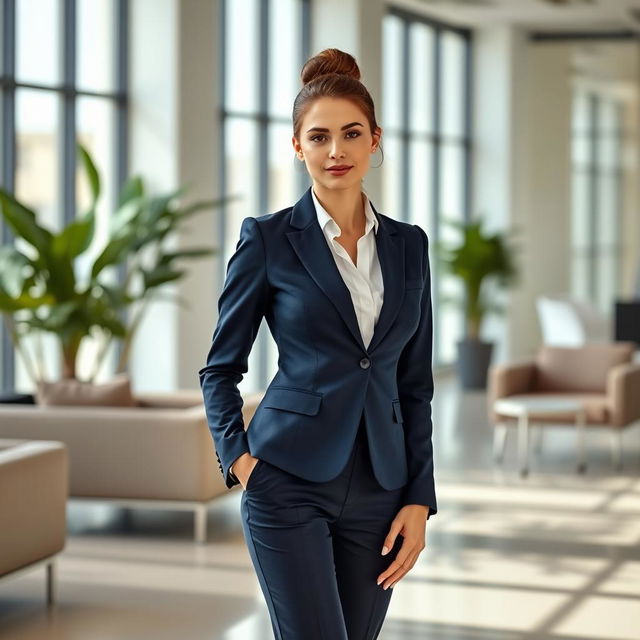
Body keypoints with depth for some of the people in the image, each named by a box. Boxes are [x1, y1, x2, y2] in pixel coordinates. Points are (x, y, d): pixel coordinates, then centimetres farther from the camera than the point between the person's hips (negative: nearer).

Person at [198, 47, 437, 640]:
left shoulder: (409, 245, 9)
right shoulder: (269, 239, -2)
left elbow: (415, 383, 11)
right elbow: (221, 368, 5)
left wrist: (419, 500, 4)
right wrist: (237, 458, -9)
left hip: (378, 491, 4)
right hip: (291, 484, -4)